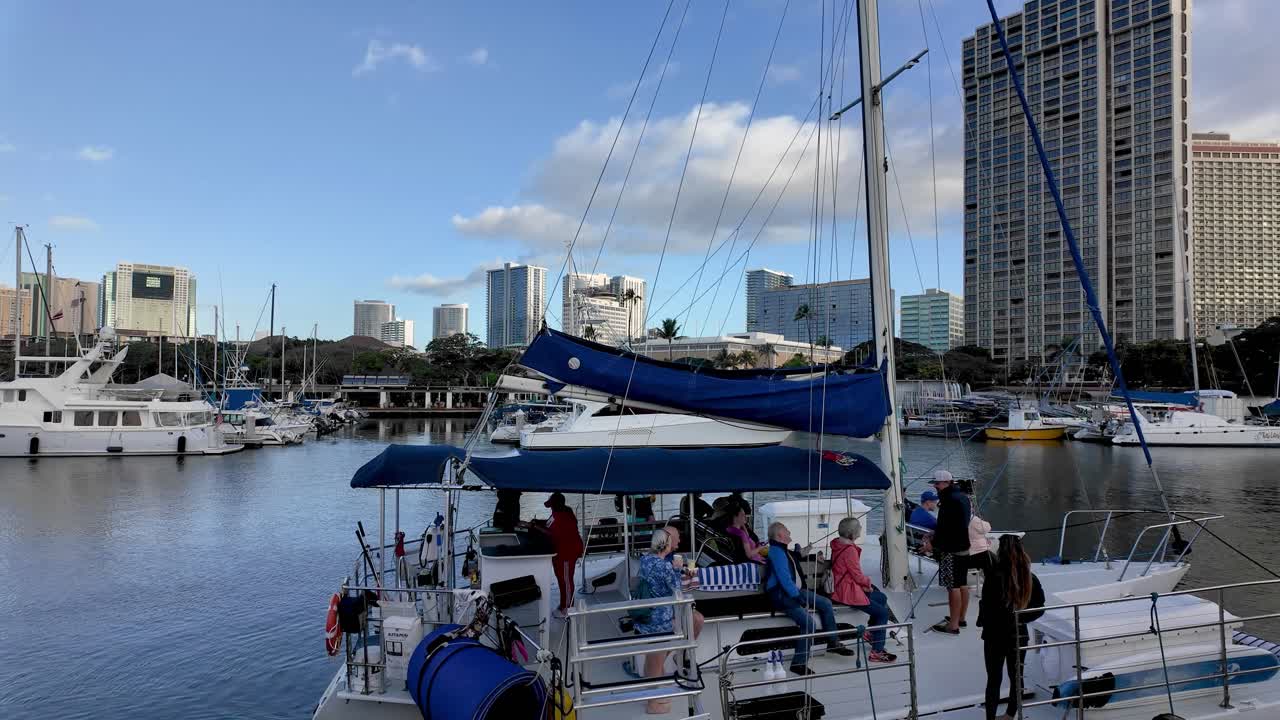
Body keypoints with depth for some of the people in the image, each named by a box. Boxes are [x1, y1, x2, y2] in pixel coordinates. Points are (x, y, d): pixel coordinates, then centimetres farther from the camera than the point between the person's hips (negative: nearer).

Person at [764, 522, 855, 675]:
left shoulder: (783, 550, 14)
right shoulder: (776, 552, -19)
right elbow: (784, 579, -25)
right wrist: (799, 598, -23)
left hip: (795, 590, 11)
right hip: (781, 595, -11)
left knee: (826, 604, 7)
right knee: (808, 622, -24)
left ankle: (833, 643, 20)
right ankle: (798, 663, -14)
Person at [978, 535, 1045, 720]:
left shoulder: (994, 576, -20)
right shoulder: (1030, 578, -5)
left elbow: (987, 606, -17)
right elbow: (1039, 608, 2)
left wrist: (981, 621, 2)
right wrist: (1021, 619, 11)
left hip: (995, 635, -4)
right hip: (1019, 634, 4)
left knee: (994, 679, 6)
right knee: (1016, 677, 18)